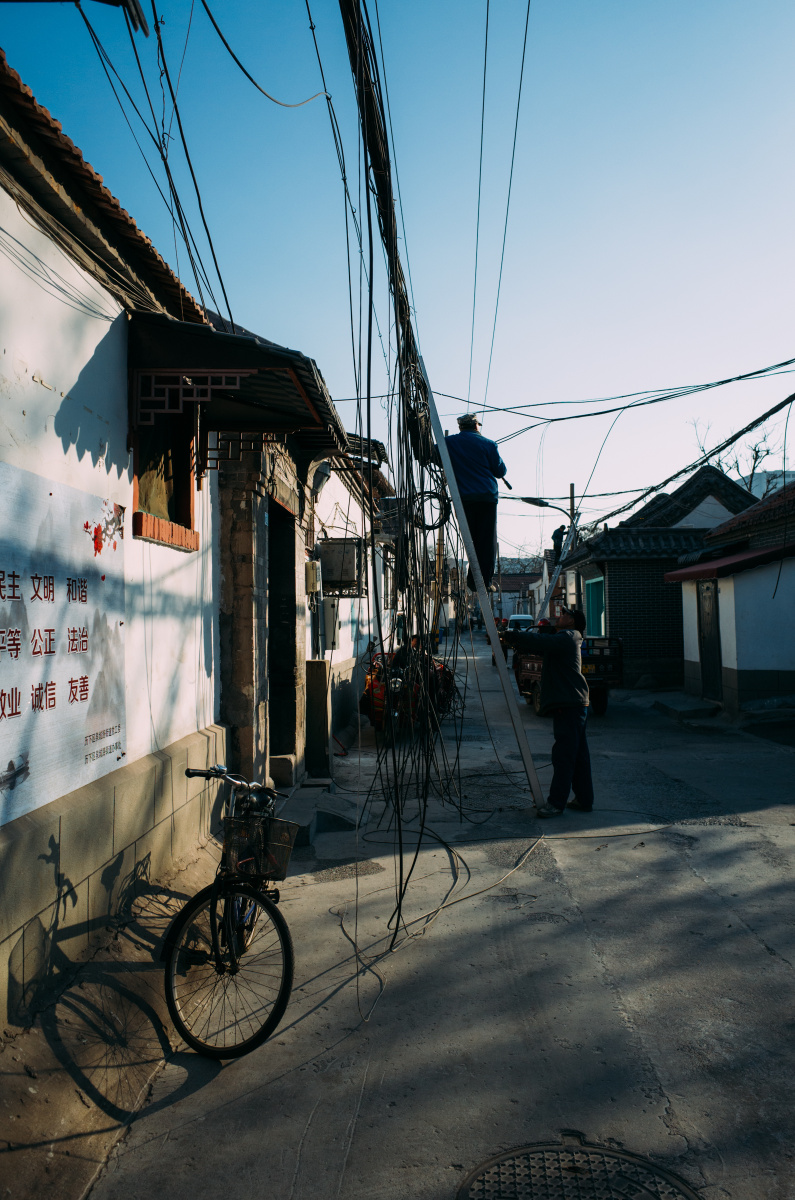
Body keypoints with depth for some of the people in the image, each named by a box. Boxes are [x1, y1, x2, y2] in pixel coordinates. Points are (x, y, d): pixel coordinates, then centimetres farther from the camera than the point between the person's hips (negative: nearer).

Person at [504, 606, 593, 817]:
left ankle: (556, 802, -3)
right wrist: (514, 639, 8)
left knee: (563, 755, -7)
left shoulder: (567, 638, -10)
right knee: (578, 755, 14)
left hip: (569, 705, -10)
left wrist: (511, 636, -17)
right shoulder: (562, 640, 22)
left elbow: (539, 642, -24)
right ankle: (584, 800, 21)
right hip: (574, 705, 10)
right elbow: (535, 646, 22)